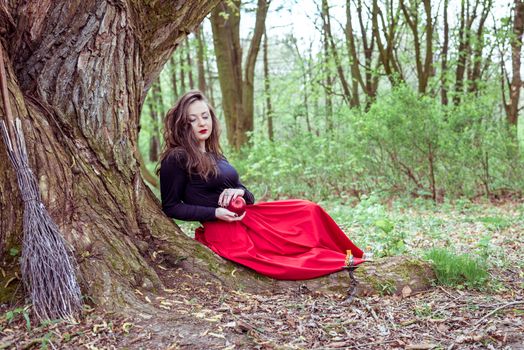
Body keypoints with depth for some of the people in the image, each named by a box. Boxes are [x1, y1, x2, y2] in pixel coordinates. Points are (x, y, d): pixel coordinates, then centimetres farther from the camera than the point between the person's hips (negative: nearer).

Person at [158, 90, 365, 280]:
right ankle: (340, 262, 2)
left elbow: (248, 196, 17)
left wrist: (240, 192, -9)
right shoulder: (176, 159, -7)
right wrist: (215, 213, -17)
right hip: (224, 231, -8)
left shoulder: (214, 155, 16)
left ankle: (345, 255, 2)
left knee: (309, 211, 1)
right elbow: (171, 207, -7)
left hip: (248, 216, 8)